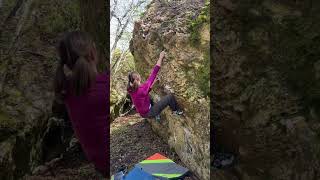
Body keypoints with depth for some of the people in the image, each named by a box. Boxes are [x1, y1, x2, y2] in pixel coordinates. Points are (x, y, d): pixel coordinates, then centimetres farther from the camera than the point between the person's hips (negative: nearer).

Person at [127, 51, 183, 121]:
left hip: (143, 113, 8)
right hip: (149, 113, -8)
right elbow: (154, 73, -26)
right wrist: (161, 57, -19)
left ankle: (157, 115, 37)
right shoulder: (142, 88, -29)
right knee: (170, 96, -7)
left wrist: (154, 83, 13)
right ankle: (177, 110, 21)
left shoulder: (131, 90, -6)